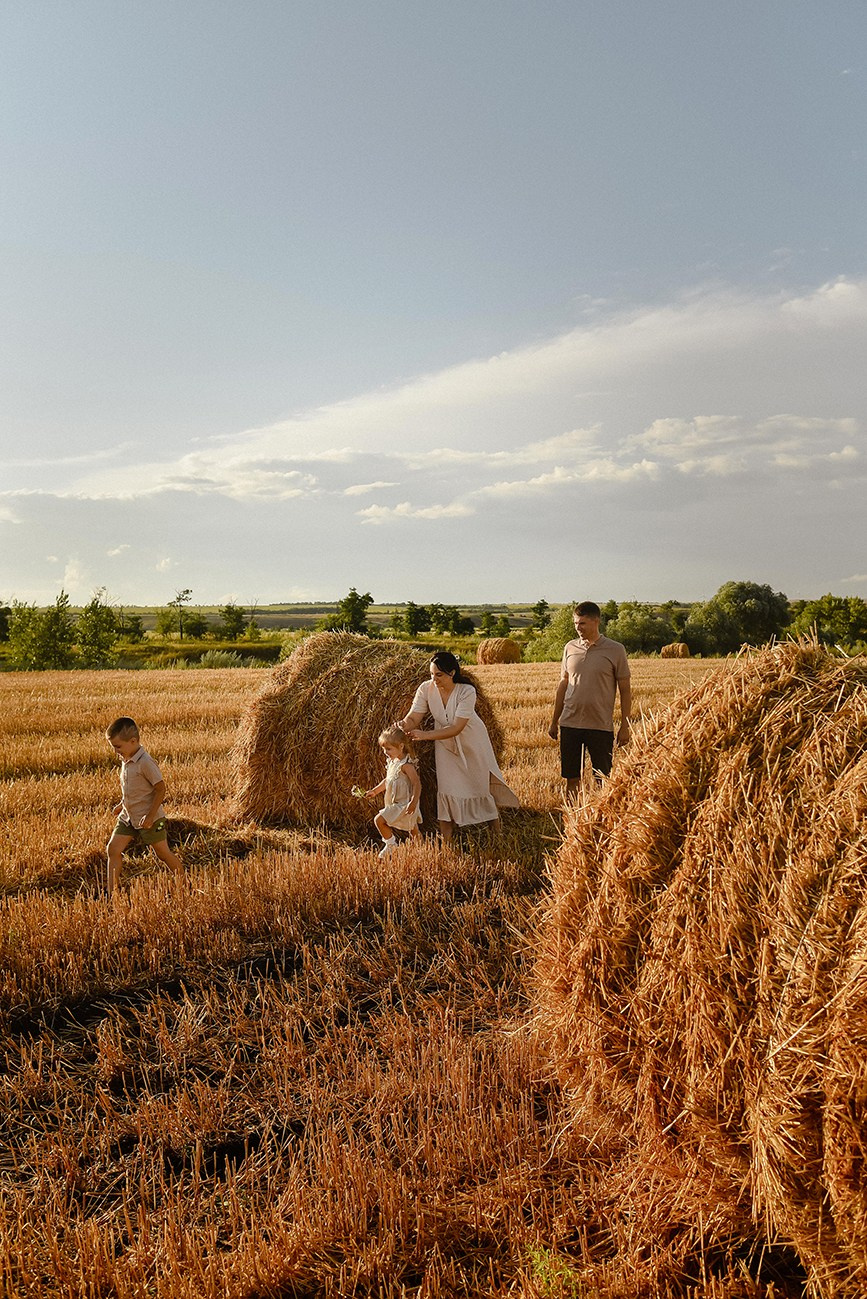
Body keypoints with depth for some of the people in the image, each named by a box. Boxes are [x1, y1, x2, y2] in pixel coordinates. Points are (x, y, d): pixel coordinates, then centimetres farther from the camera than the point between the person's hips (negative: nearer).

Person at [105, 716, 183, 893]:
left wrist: (150, 816, -22)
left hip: (149, 819, -8)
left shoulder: (145, 763, -22)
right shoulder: (125, 760, 4)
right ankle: (111, 892, 3)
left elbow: (160, 789, -21)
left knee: (163, 853, 4)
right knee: (113, 849, -2)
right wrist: (121, 805, 11)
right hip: (128, 817, 8)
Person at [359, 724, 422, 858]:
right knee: (412, 829, 19)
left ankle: (390, 843, 3)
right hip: (396, 803, 9)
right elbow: (388, 780, 23)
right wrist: (374, 791, 23)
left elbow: (417, 784, -26)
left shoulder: (406, 765, -22)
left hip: (404, 805, -9)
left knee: (379, 820, -12)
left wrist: (413, 803, -34)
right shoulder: (392, 761, 7)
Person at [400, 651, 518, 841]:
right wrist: (403, 726, -44)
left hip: (472, 742, -2)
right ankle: (446, 839, 2)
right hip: (445, 744, 2)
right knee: (446, 787, -7)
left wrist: (425, 735, -43)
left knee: (482, 781, 13)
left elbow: (456, 728, -35)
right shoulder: (426, 689, -19)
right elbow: (413, 718, -20)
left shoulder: (467, 692, -31)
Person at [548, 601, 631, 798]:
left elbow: (625, 690, 0)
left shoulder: (615, 650, -3)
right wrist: (554, 721, 14)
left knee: (603, 780, 3)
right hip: (570, 723, 3)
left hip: (601, 725, -3)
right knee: (571, 778, 8)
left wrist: (625, 726, -4)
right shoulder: (570, 648, 7)